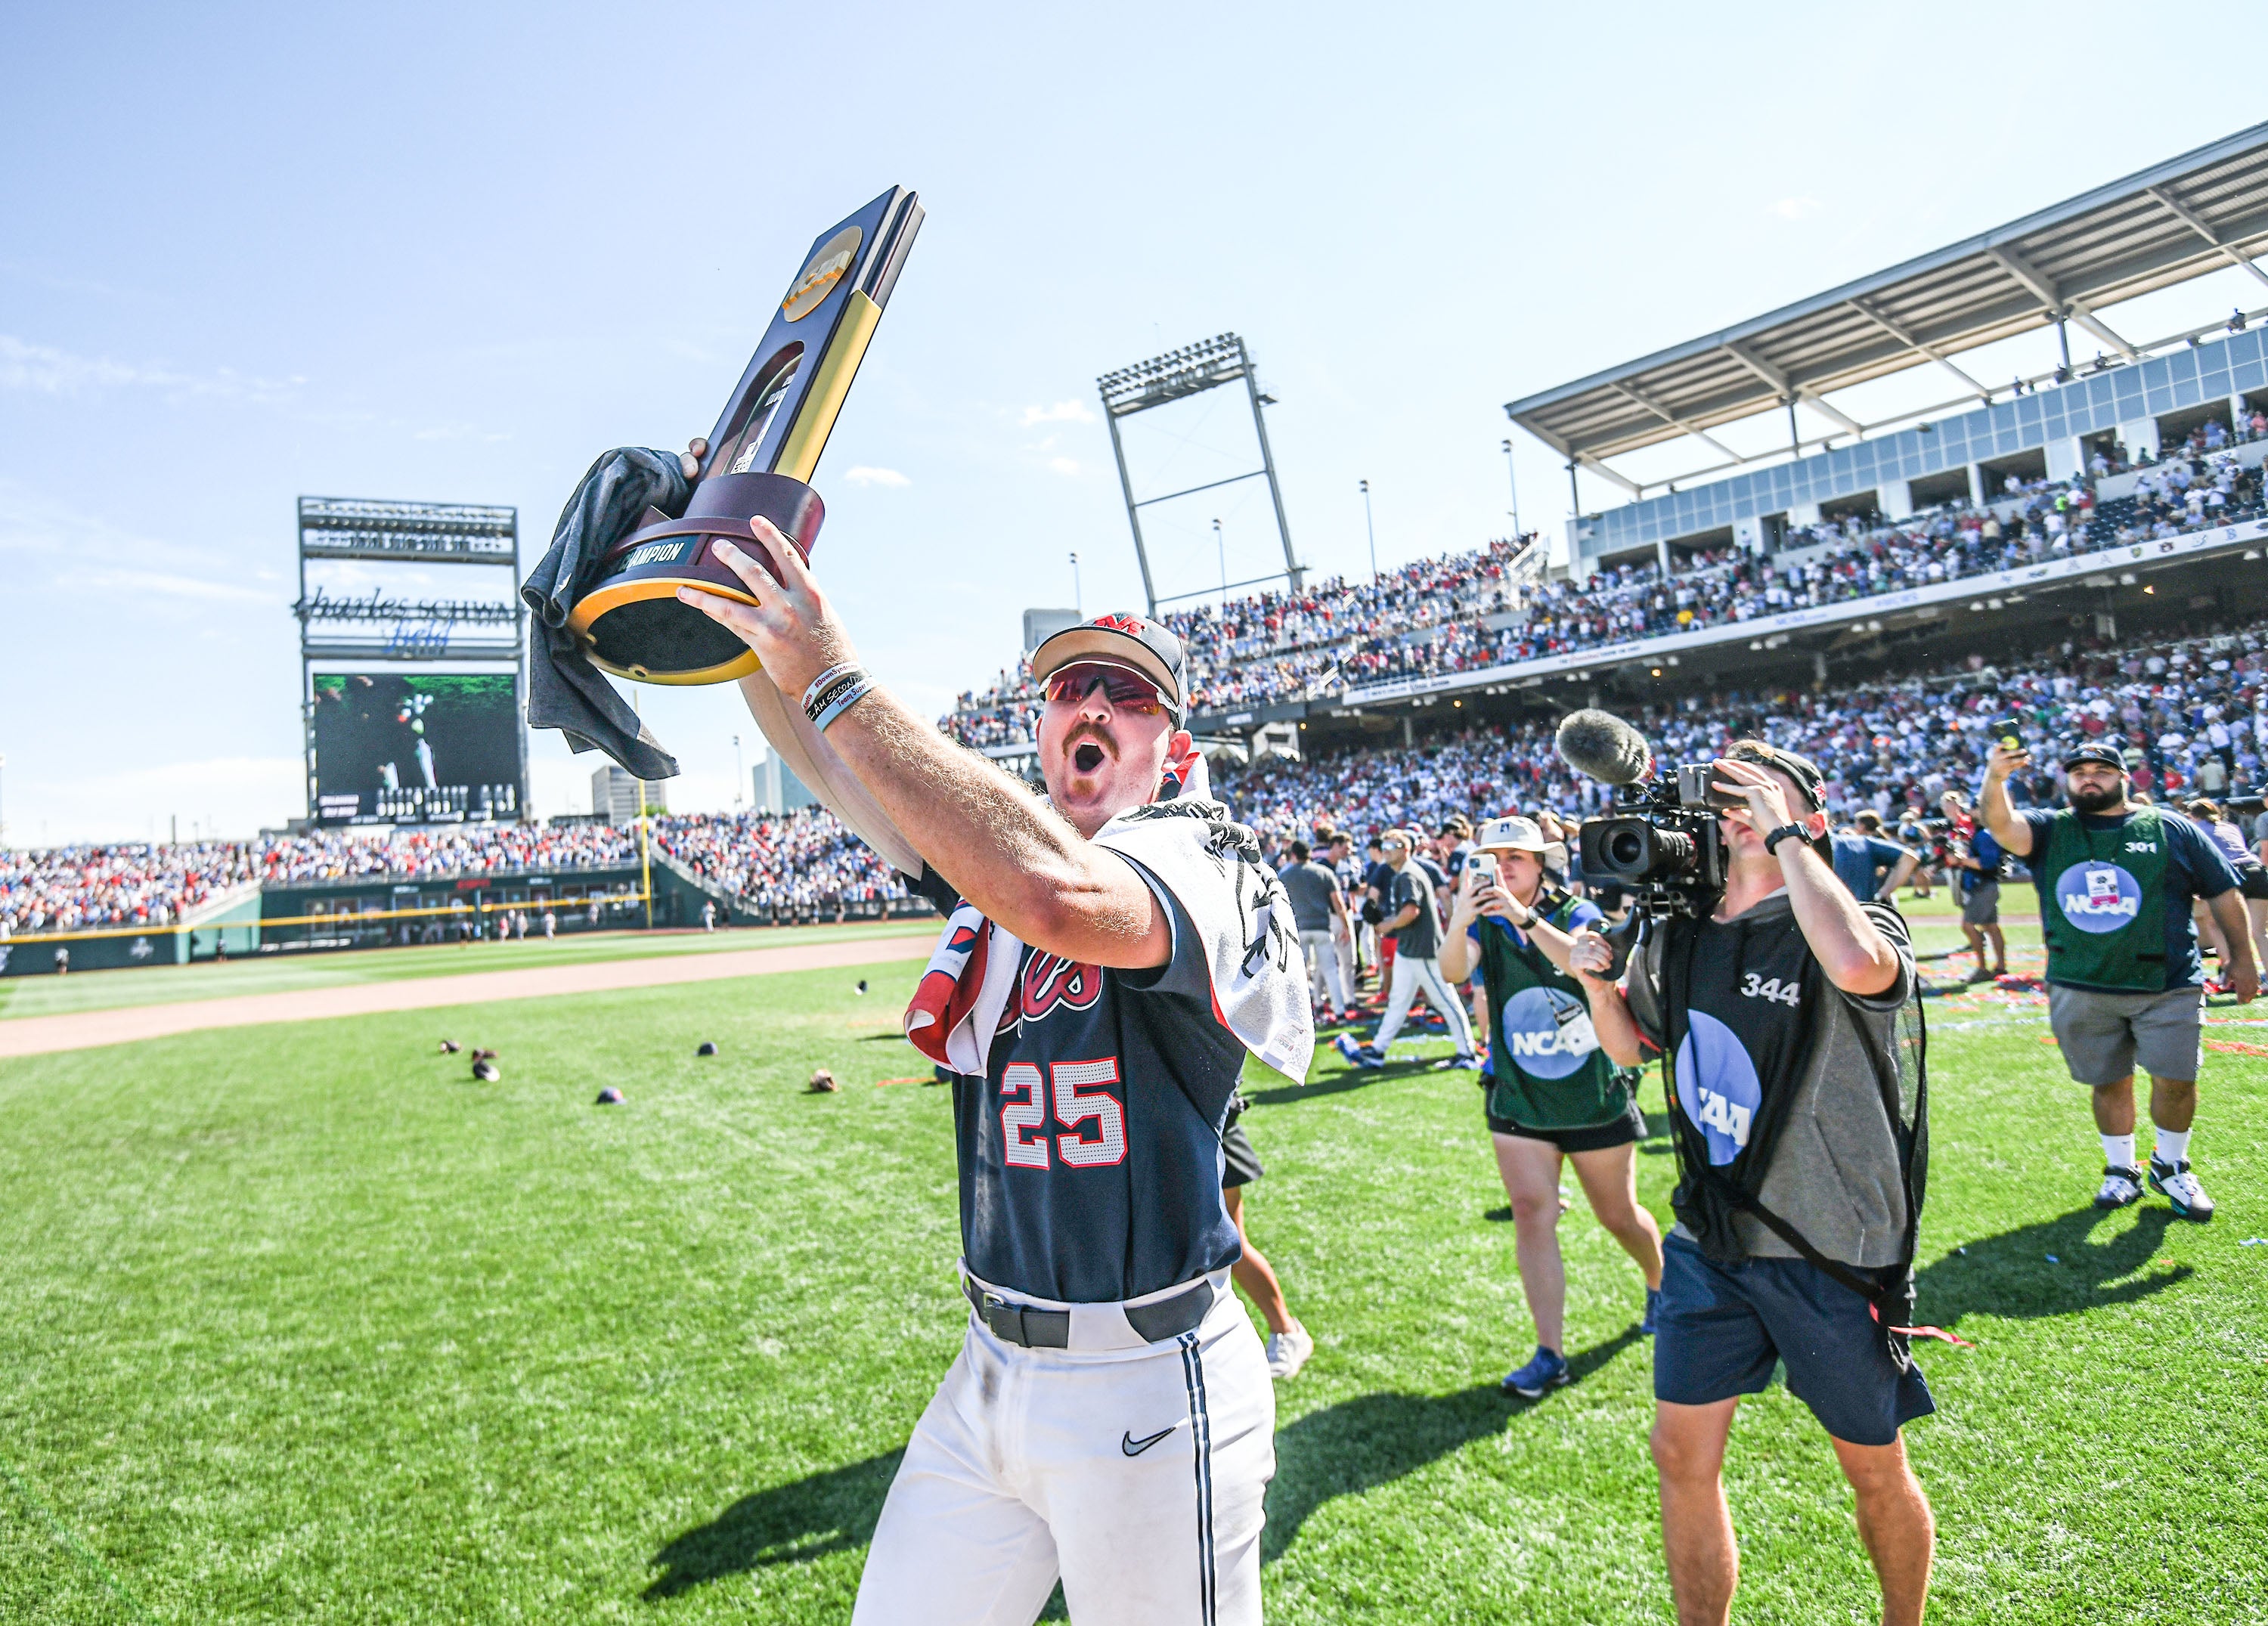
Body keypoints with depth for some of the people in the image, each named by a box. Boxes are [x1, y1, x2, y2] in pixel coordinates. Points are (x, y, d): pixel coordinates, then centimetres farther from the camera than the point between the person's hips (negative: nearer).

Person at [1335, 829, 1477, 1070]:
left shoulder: (1409, 875, -17)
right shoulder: (1401, 875, 15)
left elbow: (1411, 910, -28)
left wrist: (1389, 925, -14)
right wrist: (1389, 923, 9)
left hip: (1424, 950, -11)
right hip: (1407, 949, 11)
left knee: (1446, 1001, -1)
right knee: (1398, 1001, 13)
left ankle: (1467, 1054, 7)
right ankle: (1377, 1051, 19)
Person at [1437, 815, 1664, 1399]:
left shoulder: (1576, 914, -10)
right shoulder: (1485, 926, -4)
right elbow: (1453, 970, -26)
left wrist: (1523, 917, -48)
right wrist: (1459, 923, -47)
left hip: (1595, 1098, -1)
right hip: (1518, 1101, 2)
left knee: (1618, 1214, 13)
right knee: (1531, 1213, -7)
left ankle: (1661, 1285, 44)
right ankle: (1550, 1353, 1)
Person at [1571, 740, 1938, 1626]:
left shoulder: (1847, 920, -15)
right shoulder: (1676, 936, 1)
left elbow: (1858, 967, -42)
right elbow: (1632, 1048, 17)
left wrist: (1783, 833, -30)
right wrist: (1598, 985, -4)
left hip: (1833, 1252, -4)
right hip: (1710, 1243, 5)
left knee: (1875, 1470, 16)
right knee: (1682, 1457, 9)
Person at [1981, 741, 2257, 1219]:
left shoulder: (2170, 828, 6)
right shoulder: (2050, 830, 5)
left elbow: (2223, 893, 10)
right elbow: (2000, 824, -17)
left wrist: (2243, 958, 8)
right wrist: (1995, 779, -37)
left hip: (2169, 987, 0)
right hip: (2080, 990, 1)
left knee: (2176, 1081, 1)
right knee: (2109, 1084, 10)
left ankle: (2171, 1166, 25)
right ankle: (2122, 1170, 27)